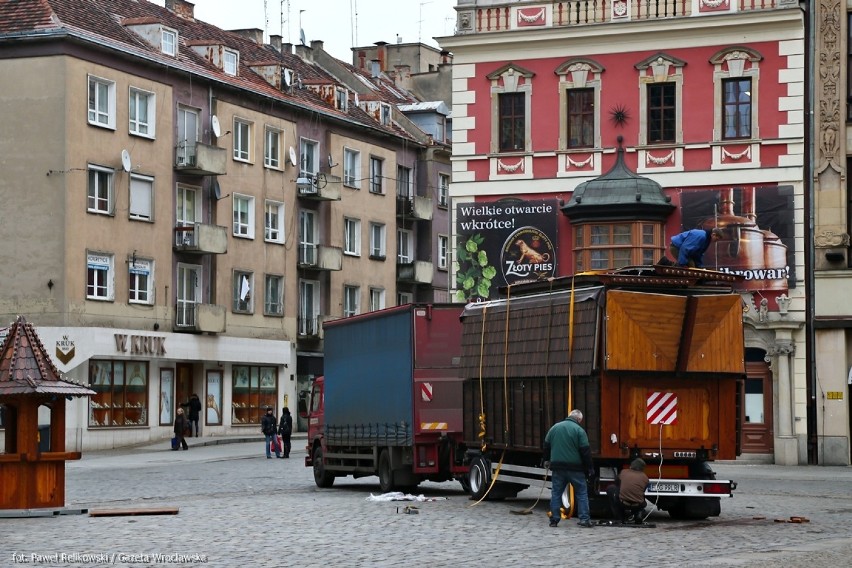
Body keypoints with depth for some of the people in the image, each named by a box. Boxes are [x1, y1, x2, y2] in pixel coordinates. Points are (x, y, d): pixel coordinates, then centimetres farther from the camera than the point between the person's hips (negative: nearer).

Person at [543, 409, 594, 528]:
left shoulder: (555, 427, 8)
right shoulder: (579, 430, -6)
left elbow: (546, 445, 16)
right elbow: (585, 451, -9)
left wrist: (547, 460, 30)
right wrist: (589, 468, -2)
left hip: (557, 467, 3)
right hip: (575, 468, -3)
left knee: (556, 493, 10)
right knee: (581, 493, 4)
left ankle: (554, 519, 8)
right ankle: (584, 519, -2)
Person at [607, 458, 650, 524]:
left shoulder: (623, 472, 10)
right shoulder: (645, 477, 9)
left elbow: (617, 484, 28)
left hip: (622, 504, -2)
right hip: (638, 506, 2)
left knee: (610, 489, 24)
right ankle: (639, 513, 4)